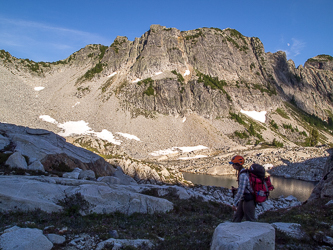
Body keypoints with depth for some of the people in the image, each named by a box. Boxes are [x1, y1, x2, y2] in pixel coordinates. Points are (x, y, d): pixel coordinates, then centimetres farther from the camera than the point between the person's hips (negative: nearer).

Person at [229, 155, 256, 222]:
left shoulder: (243, 175, -23)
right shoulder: (241, 172, 7)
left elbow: (241, 191, -25)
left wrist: (235, 204, -21)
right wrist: (236, 189, 8)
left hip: (248, 200, -10)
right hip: (243, 199, 10)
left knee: (250, 220, 3)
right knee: (237, 217, 16)